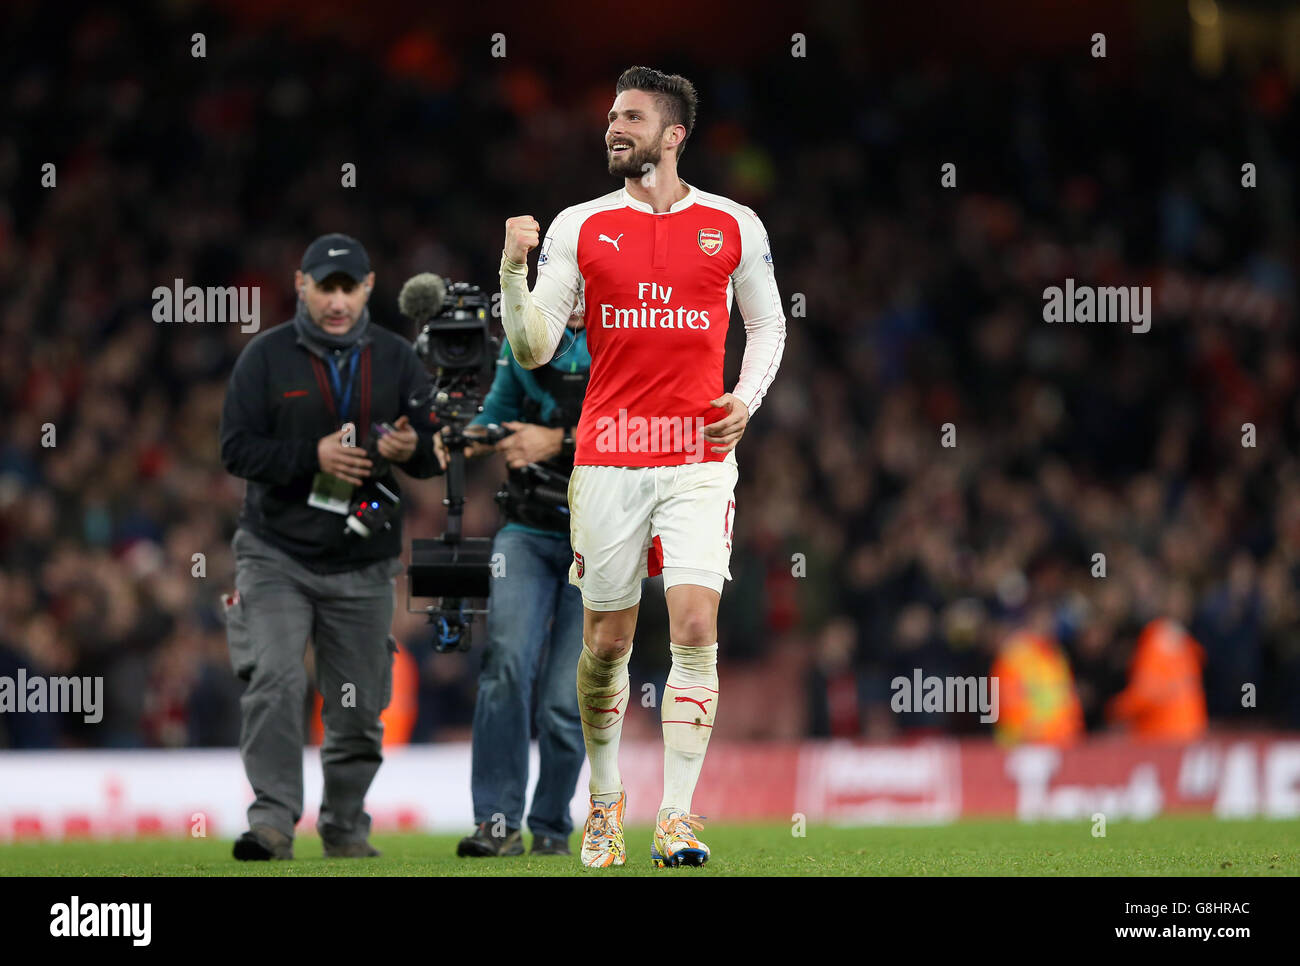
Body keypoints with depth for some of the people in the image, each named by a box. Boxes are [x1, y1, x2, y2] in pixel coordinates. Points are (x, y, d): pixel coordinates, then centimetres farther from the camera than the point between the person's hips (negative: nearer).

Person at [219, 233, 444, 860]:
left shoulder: (396, 359, 7)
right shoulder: (265, 357, 0)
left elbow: (436, 451, 8)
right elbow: (237, 448, -6)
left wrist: (413, 448, -17)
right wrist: (313, 456, -21)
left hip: (363, 566, 3)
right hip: (276, 555, -2)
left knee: (358, 707, 6)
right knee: (274, 680, -20)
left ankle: (345, 827, 22)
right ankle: (273, 820, -22)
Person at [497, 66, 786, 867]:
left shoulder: (734, 226, 5)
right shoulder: (579, 228, 5)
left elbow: (768, 323, 18)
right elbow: (534, 350, 2)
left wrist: (747, 397, 1)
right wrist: (513, 269, -14)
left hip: (699, 456, -1)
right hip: (609, 458, 1)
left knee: (695, 627, -13)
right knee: (607, 642, 6)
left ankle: (678, 816, -10)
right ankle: (606, 800, 26)